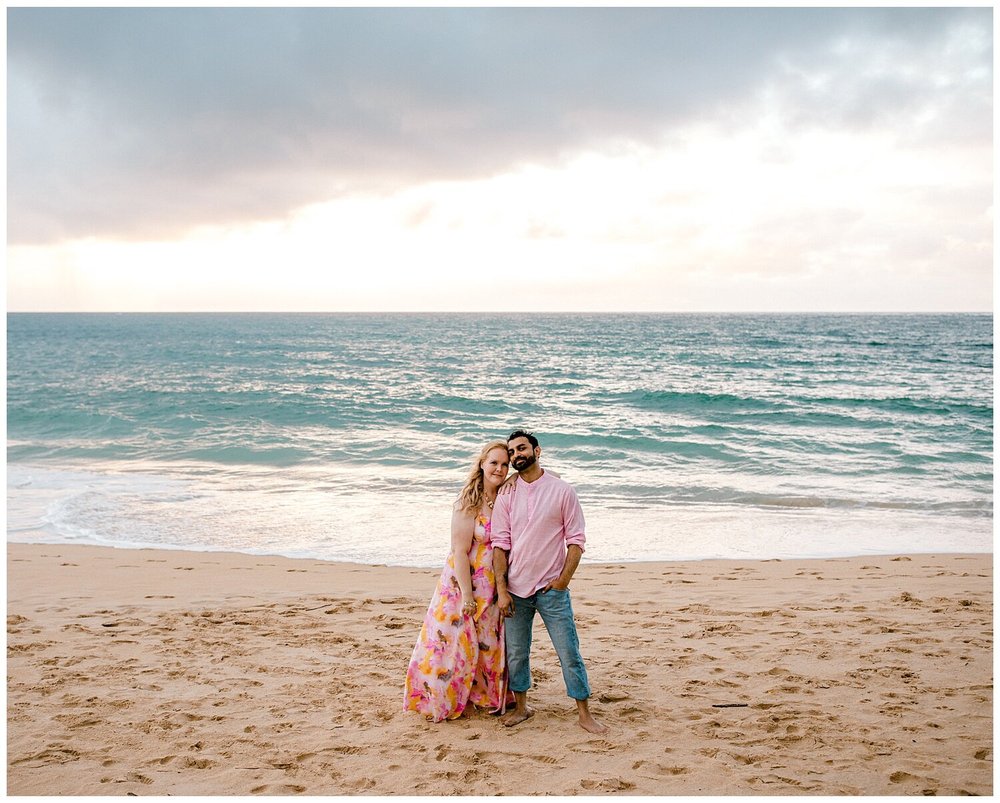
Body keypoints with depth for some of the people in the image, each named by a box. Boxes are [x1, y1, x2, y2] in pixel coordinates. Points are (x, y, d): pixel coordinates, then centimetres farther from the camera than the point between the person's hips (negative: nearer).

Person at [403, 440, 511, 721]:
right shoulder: (469, 503, -16)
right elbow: (460, 552, -17)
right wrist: (467, 595, -18)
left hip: (495, 589, 5)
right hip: (466, 583, -5)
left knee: (490, 644, 15)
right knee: (456, 641, 3)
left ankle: (484, 695, 33)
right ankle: (441, 699, 19)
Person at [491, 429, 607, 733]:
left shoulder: (562, 491, -2)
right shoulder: (507, 496, 4)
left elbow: (576, 540, -2)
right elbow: (500, 545, 1)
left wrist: (562, 580, -10)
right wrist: (501, 589, -6)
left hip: (551, 588, -2)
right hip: (515, 589, 2)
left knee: (569, 651, 0)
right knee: (515, 653, 11)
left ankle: (585, 714, 11)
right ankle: (521, 707, 28)